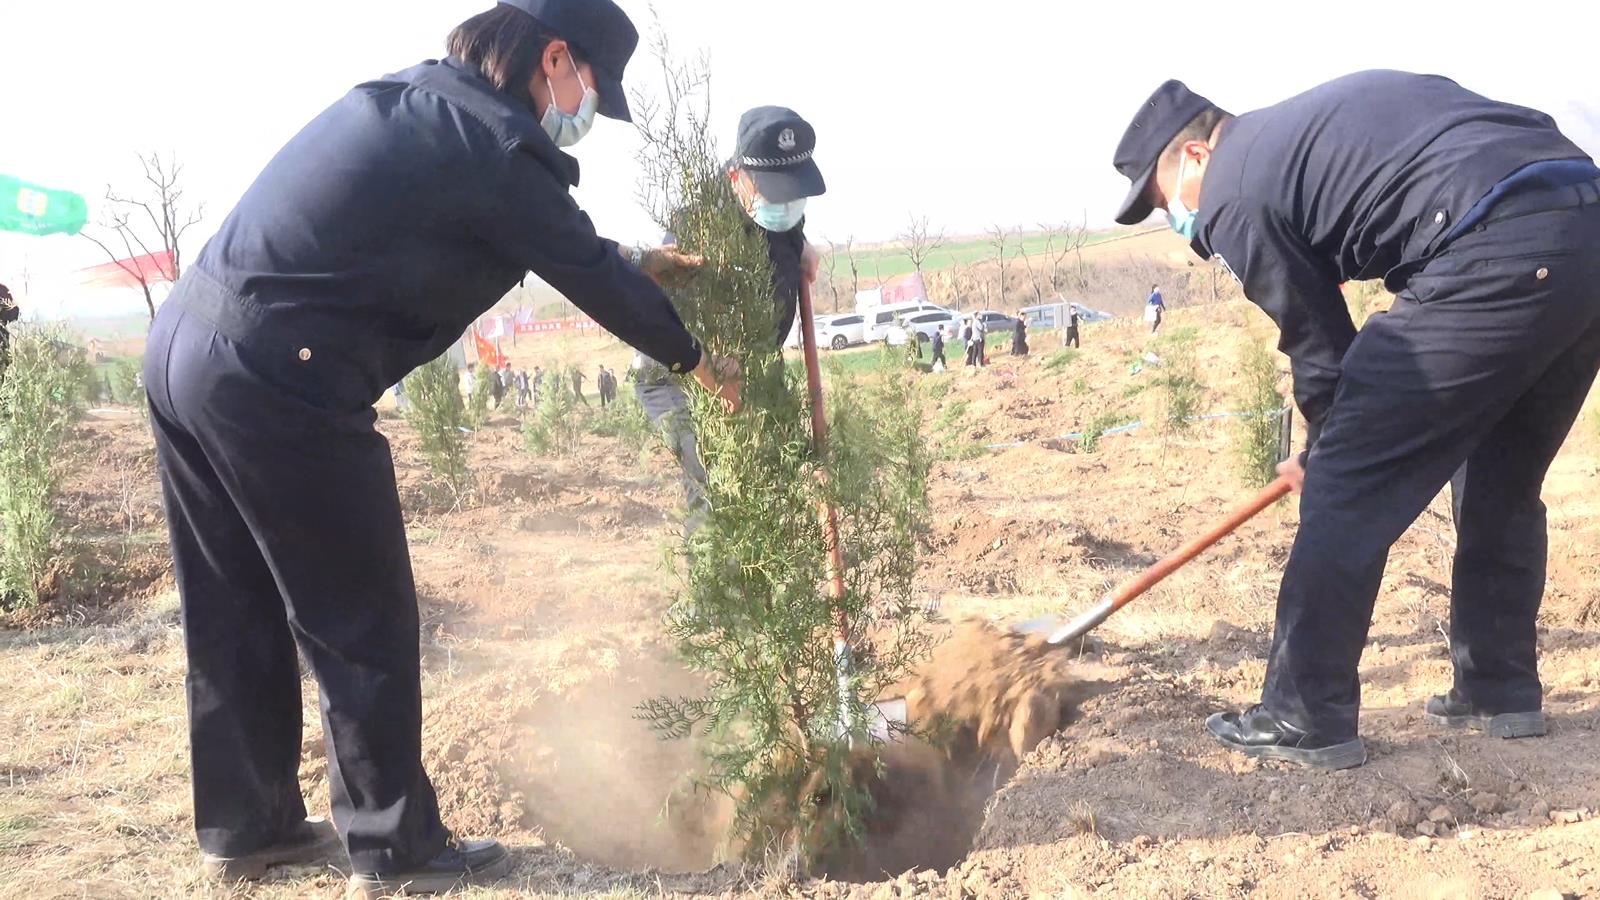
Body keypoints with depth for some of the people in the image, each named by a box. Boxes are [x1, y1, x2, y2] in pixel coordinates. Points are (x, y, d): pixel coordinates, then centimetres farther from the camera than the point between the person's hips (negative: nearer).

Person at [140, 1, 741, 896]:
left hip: (185, 345, 10)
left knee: (236, 616, 18)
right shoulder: (494, 145, -11)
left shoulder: (413, 100, 17)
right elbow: (589, 274, 1)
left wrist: (633, 262, 39)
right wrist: (696, 358, 16)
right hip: (279, 383, -10)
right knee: (364, 622, 4)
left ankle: (247, 825, 32)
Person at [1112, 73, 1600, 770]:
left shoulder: (1232, 194, 3)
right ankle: (1500, 690, 33)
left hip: (1500, 261, -9)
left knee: (1346, 487, -1)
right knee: (1502, 488, 24)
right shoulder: (1306, 122, 27)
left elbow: (1320, 343, 8)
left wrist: (1320, 456, 26)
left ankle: (1307, 720, 5)